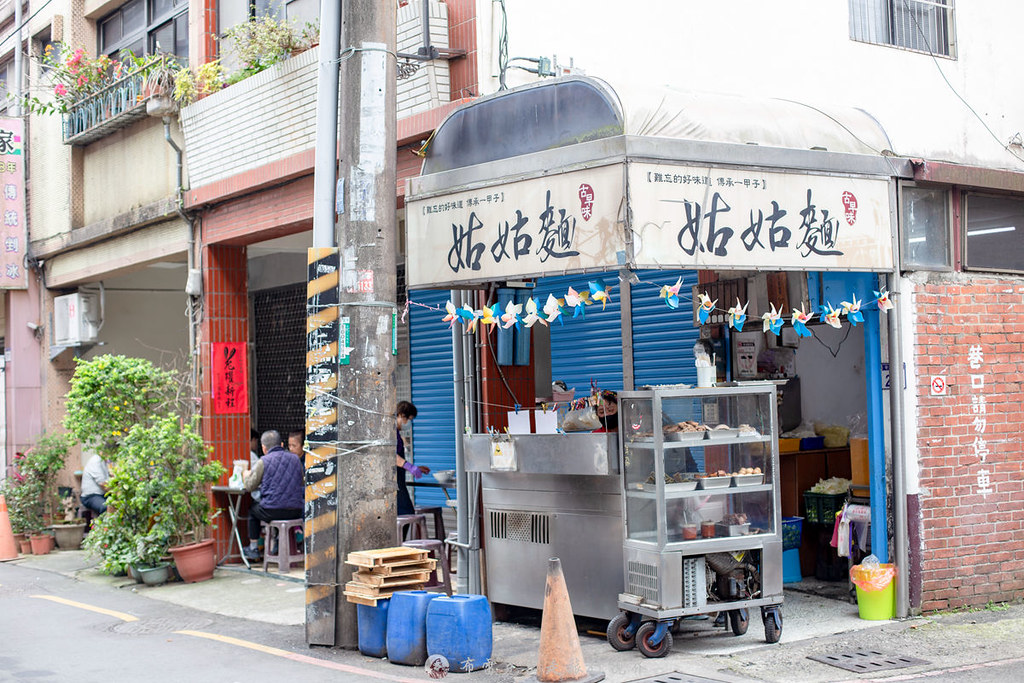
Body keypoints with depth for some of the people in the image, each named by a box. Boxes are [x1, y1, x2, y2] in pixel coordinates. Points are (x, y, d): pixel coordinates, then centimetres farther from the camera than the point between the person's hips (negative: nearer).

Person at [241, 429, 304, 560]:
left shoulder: (264, 461, -5)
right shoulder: (295, 459, 8)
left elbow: (249, 486, 0)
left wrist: (246, 475, 23)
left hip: (272, 512, -4)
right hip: (295, 512, 5)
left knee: (252, 509, 26)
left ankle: (253, 549, 29)